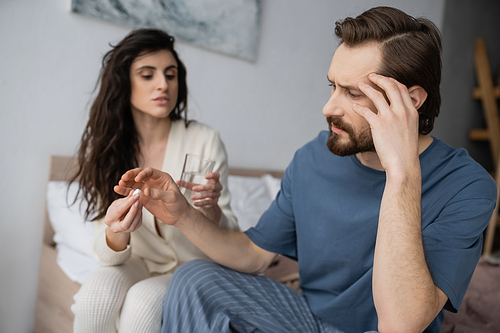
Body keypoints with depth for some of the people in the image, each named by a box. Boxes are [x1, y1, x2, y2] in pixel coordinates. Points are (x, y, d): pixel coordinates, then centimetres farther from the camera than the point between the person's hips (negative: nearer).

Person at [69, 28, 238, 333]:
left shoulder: (205, 140, -15)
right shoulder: (105, 147, -6)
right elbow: (110, 256, -10)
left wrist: (212, 210, -34)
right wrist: (116, 233, -35)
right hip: (141, 265, 3)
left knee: (142, 303, -30)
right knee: (95, 294, -27)